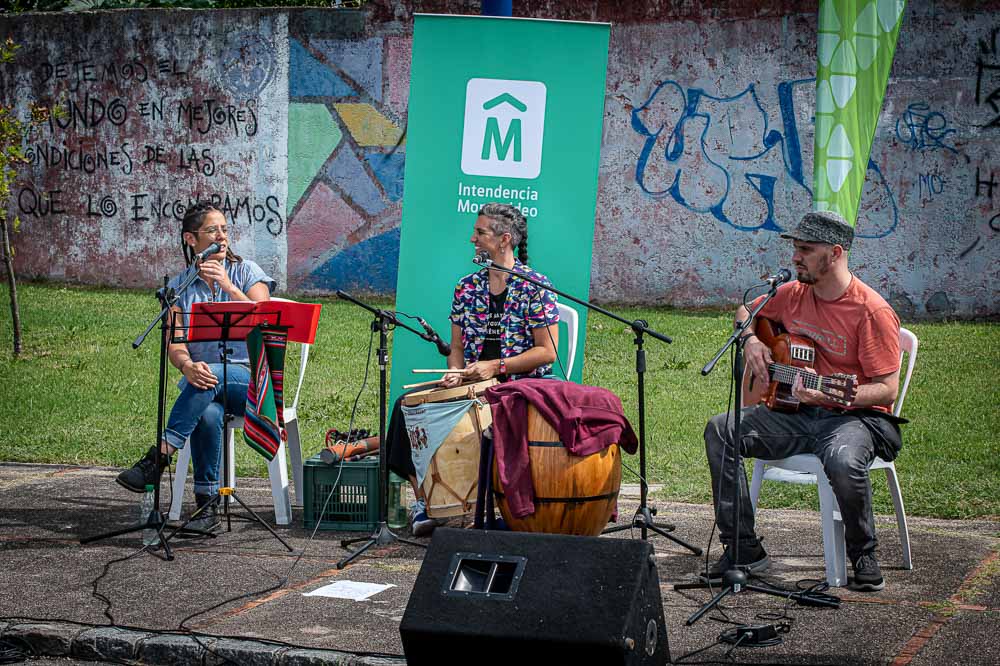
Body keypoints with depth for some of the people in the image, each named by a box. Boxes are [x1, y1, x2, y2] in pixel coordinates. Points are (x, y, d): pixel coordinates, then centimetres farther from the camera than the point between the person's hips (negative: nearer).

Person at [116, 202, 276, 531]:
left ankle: (159, 456, -39)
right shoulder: (179, 286, 10)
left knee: (211, 376, -37)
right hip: (203, 380, 1)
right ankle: (207, 505, -31)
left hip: (250, 378, -1)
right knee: (207, 413, -35)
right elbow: (175, 343, -2)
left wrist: (228, 286, -17)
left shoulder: (247, 272, 7)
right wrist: (187, 366, -25)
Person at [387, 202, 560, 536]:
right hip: (473, 385, 5)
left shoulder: (535, 287, -5)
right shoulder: (467, 287, 12)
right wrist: (456, 373, -8)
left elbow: (547, 351, -9)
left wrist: (496, 367, -17)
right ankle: (422, 502, -15)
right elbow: (457, 346, 15)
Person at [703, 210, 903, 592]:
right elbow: (745, 311, 27)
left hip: (856, 416, -6)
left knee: (843, 461, -40)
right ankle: (744, 549, -9)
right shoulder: (793, 294, 6)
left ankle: (863, 555, -11)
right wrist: (750, 340, 4)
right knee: (720, 431, -11)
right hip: (797, 414, 7)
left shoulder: (872, 311, -15)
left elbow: (887, 388, -17)